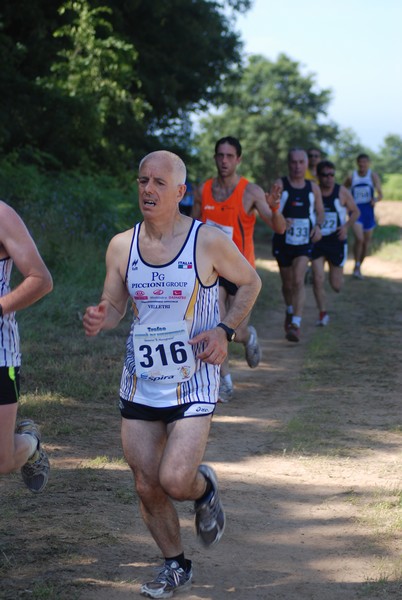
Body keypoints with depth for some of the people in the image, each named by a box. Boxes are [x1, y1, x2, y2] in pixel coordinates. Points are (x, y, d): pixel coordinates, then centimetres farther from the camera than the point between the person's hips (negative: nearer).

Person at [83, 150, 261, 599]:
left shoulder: (209, 242, -9)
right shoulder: (121, 246, 0)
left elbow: (250, 282, 6)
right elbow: (114, 305, 10)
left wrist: (225, 330, -9)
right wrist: (99, 320, -15)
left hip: (193, 383, -4)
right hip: (139, 384, 4)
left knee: (175, 481, -16)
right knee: (147, 486, 7)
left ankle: (204, 488, 21)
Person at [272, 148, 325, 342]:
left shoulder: (313, 188, 1)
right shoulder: (280, 185, -6)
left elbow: (320, 211, 13)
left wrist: (318, 226, -8)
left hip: (305, 242, 0)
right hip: (283, 241, 0)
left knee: (298, 281, -17)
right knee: (287, 284, 13)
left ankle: (296, 324, -20)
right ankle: (290, 312, 43)